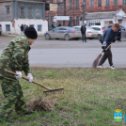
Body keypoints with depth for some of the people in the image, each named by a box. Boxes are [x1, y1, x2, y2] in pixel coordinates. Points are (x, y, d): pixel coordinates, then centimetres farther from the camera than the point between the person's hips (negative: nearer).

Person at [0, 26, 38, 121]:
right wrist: (18, 70, -18)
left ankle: (21, 110, 34)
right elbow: (17, 56, -26)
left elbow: (25, 61, 23)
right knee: (12, 94, -5)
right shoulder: (22, 41, -12)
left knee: (17, 90, 21)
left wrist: (28, 73, 13)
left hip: (8, 70, 10)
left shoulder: (25, 44, 21)